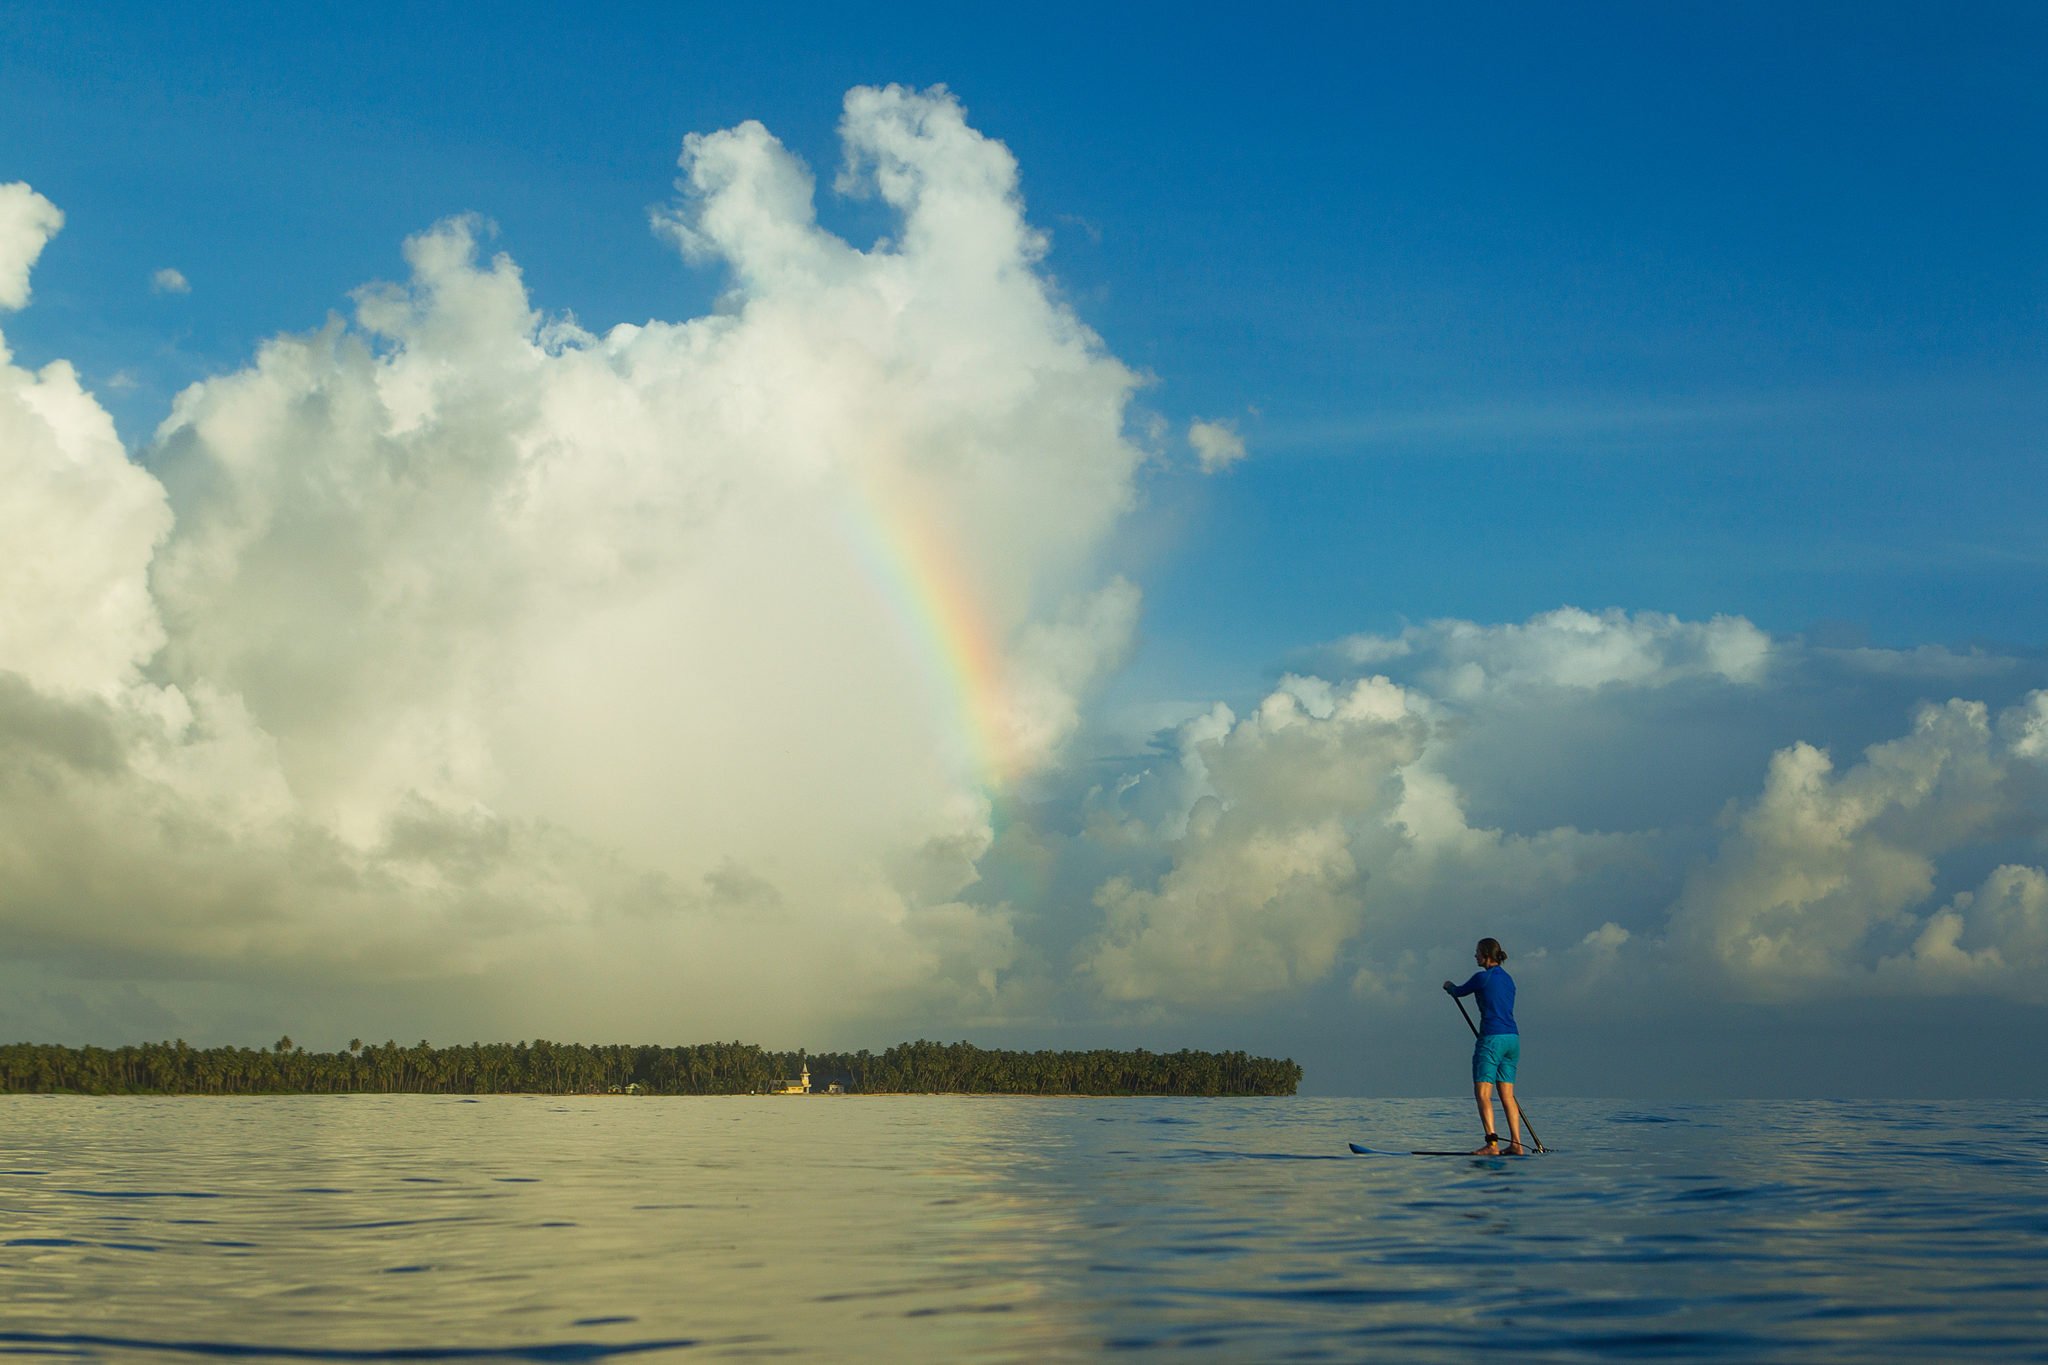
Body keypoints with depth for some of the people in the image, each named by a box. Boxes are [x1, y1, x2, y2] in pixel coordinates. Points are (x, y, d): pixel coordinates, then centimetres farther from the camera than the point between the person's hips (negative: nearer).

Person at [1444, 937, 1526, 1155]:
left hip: (1492, 1038, -8)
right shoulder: (1508, 979, 15)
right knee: (1507, 1096, 11)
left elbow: (1459, 992, 8)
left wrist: (1449, 986, 31)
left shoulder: (1483, 977, -8)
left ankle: (1492, 1144, -16)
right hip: (1513, 1038, 8)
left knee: (1482, 1094, -7)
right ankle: (1516, 1144, 8)